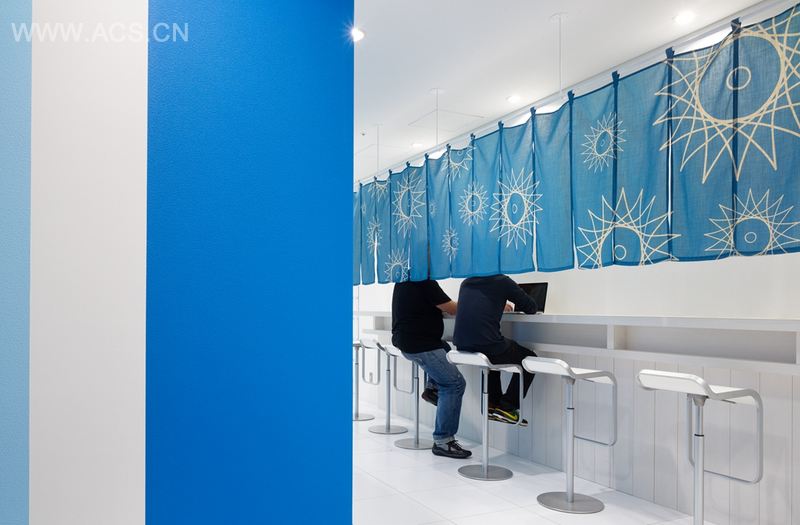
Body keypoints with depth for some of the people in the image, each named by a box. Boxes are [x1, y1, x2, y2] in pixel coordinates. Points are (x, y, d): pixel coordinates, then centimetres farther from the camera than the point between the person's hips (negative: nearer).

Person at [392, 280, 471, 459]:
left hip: (404, 340, 10)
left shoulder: (404, 280, 11)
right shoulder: (425, 281, -17)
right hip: (419, 345, -10)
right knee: (454, 384, -6)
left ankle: (432, 387, 19)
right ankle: (442, 441, -4)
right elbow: (452, 309, -13)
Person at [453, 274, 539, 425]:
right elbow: (531, 308, 7)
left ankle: (493, 404, 33)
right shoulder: (502, 281, -1)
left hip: (462, 346, 7)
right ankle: (507, 407, 14)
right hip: (487, 347, -6)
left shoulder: (466, 282, 16)